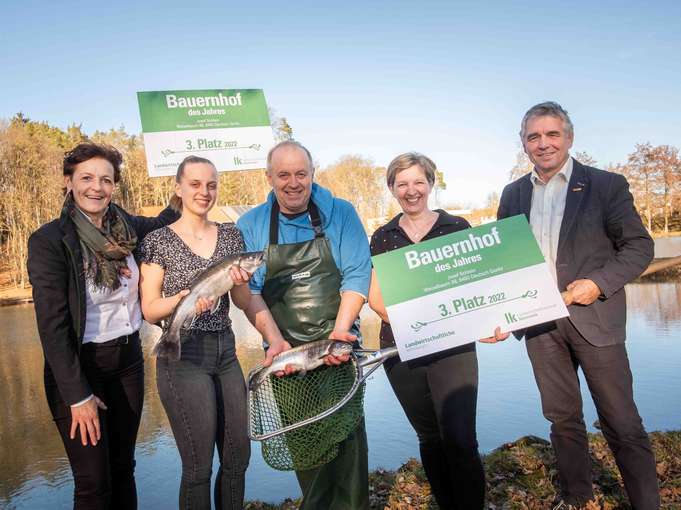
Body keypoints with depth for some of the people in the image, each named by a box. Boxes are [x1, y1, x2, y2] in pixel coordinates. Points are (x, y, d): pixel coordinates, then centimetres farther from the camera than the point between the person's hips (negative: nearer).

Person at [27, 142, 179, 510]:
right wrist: (78, 396, -16)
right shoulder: (49, 240, -15)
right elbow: (52, 324, -16)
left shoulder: (126, 226, 0)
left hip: (128, 359, 5)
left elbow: (160, 225, 23)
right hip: (79, 367, -5)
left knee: (123, 467, 18)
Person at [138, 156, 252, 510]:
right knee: (198, 466, 3)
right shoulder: (159, 240, -4)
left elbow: (243, 302, 7)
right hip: (183, 357, -4)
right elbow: (149, 310, -4)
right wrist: (183, 297, -23)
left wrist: (239, 282, -14)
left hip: (225, 352, 5)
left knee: (238, 457, 12)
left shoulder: (230, 235, 7)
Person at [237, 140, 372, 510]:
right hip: (285, 351, 1)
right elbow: (249, 289, -3)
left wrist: (338, 332, -16)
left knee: (347, 432, 1)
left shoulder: (341, 214, 0)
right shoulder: (250, 226, 2)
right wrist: (275, 340, -14)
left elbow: (357, 275, -6)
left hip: (339, 345, -1)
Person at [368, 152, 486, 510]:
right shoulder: (382, 238, 7)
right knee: (430, 438, 15)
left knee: (460, 441, -9)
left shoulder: (457, 227, 3)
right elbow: (375, 297, 2)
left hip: (452, 346, -2)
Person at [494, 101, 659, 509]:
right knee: (563, 418, 16)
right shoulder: (513, 194, 9)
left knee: (622, 423, 4)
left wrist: (599, 283, -17)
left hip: (594, 318, -3)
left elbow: (639, 246, -2)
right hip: (540, 322, 4)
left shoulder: (607, 185, -2)